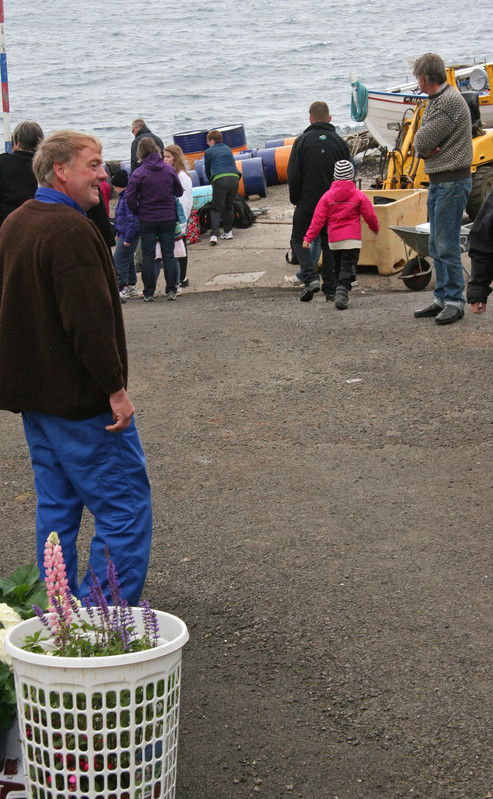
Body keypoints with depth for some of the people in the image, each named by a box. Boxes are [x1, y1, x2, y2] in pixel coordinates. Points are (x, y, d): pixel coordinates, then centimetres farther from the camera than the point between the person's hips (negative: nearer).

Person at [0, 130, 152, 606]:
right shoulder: (69, 230, -19)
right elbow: (90, 318, -25)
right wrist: (115, 387, -20)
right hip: (82, 402, -10)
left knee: (55, 506, 16)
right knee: (125, 509, -4)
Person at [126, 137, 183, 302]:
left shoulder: (139, 173, -11)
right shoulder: (169, 169, -2)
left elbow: (130, 197, -13)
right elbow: (179, 192, 6)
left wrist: (137, 212, 2)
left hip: (147, 220, -2)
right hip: (168, 218, 2)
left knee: (148, 257, 5)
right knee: (169, 255, 10)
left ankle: (149, 293, 7)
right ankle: (171, 290, 10)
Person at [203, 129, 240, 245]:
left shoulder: (209, 152, 12)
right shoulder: (228, 149, 25)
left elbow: (207, 171, 20)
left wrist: (211, 181, 39)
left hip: (220, 180, -4)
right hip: (234, 179, 4)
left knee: (216, 209, 0)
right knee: (229, 206, 22)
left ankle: (214, 235, -14)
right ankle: (228, 231, 23)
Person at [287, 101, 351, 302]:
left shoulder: (302, 141, -6)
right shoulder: (340, 142, 2)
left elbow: (293, 175, -6)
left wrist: (295, 199, 7)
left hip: (308, 203, -3)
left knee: (299, 240, 10)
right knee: (330, 243, 12)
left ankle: (311, 277, -12)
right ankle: (330, 288, 10)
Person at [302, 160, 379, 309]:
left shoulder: (327, 196, 1)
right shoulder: (358, 195, -3)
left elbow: (318, 219, -2)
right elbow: (370, 215, 4)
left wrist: (308, 237, 0)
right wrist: (374, 228, 24)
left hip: (334, 240, 3)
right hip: (352, 239, -2)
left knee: (338, 267, 18)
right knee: (347, 267, -6)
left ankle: (340, 291, 23)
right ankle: (342, 292, -25)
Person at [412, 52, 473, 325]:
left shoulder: (451, 101, -16)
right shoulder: (434, 101, 16)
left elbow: (423, 141, -19)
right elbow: (420, 142, 12)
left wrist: (425, 146, 1)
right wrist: (426, 149, -7)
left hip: (453, 181, -10)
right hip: (438, 181, 10)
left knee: (447, 246, -8)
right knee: (436, 245, 12)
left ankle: (455, 301, -2)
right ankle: (442, 297, 19)